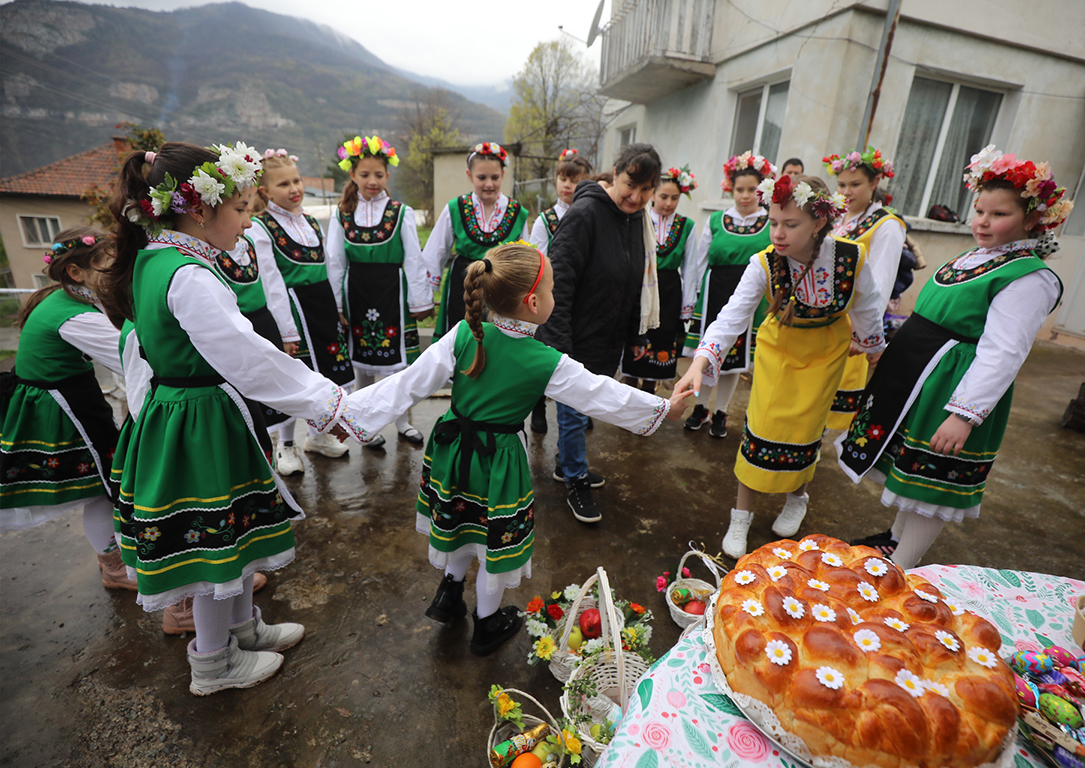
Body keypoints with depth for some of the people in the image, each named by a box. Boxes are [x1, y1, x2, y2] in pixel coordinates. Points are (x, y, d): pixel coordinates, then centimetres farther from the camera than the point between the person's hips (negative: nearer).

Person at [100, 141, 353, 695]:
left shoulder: (151, 261, 7)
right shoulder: (188, 277, -24)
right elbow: (250, 358, -26)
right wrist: (327, 401, -19)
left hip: (176, 413, 10)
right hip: (202, 428, -10)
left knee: (232, 535, 23)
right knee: (214, 541, 9)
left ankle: (244, 627, 44)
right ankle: (213, 664, 33)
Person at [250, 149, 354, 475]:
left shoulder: (311, 222, 13)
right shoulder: (260, 227, -7)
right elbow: (269, 282, -12)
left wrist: (336, 310, 13)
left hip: (323, 305, 7)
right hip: (291, 309, -6)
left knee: (328, 374, 12)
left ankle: (317, 435, 33)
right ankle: (285, 446, 23)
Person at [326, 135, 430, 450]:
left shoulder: (401, 213, 0)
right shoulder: (342, 215, 4)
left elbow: (414, 260, -1)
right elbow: (335, 263, 6)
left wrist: (420, 301, -4)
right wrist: (336, 305, 3)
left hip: (393, 291, -1)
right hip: (357, 293, 2)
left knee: (399, 358, 4)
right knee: (362, 362, 9)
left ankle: (402, 420, 23)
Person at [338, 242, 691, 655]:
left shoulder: (463, 335, -14)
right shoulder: (548, 364, -21)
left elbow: (409, 384, -12)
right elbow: (606, 396, -10)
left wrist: (352, 410, -2)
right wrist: (665, 408, 5)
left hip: (452, 448, 4)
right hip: (498, 463, -4)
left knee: (462, 524, 29)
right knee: (496, 541, 19)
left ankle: (449, 594, 52)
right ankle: (487, 625, 42)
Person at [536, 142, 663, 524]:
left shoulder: (639, 220, 7)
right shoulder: (585, 213, -18)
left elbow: (640, 283, 16)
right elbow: (558, 282, -23)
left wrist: (638, 335, 17)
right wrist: (558, 346, -27)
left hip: (608, 342, 8)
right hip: (576, 341, -7)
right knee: (574, 412, 6)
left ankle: (566, 464, 41)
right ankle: (575, 481, 26)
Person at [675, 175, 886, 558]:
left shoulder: (851, 257, -24)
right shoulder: (764, 264, -26)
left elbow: (866, 308, -6)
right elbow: (731, 316, -36)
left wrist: (871, 343, 11)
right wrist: (699, 363, -51)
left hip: (825, 351, 1)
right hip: (778, 345, 0)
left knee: (803, 430, 3)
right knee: (761, 428, -4)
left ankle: (797, 497, 35)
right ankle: (742, 516, 11)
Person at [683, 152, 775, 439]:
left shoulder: (771, 224, 1)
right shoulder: (715, 221, 3)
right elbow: (698, 263, 7)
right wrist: (690, 300, 6)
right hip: (713, 296, 1)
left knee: (735, 358, 8)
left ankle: (720, 413, 25)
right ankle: (701, 407, 26)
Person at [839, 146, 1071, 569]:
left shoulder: (1029, 277, -16)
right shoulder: (977, 256, 10)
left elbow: (1002, 355, -23)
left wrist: (965, 413, -29)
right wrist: (889, 351, 22)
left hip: (952, 389, -9)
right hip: (913, 376, 9)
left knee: (930, 483, 4)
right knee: (908, 467, 21)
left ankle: (899, 571, 18)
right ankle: (895, 537, 40)